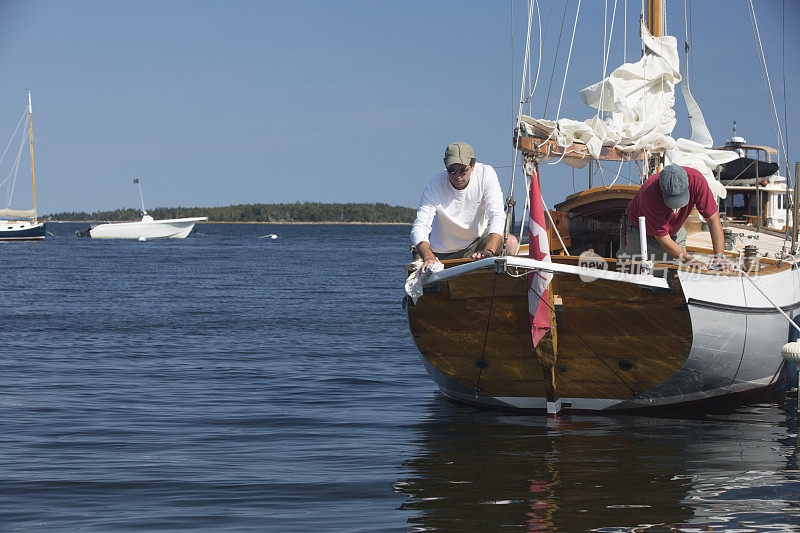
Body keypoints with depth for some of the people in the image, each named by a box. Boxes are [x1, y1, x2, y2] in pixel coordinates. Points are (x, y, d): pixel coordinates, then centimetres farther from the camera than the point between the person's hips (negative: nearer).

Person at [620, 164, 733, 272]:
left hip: (674, 232, 3)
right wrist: (691, 261, -38)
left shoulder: (696, 180, -30)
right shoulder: (650, 194, -40)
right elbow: (663, 239, -33)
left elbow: (713, 219, -23)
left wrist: (719, 257, -31)